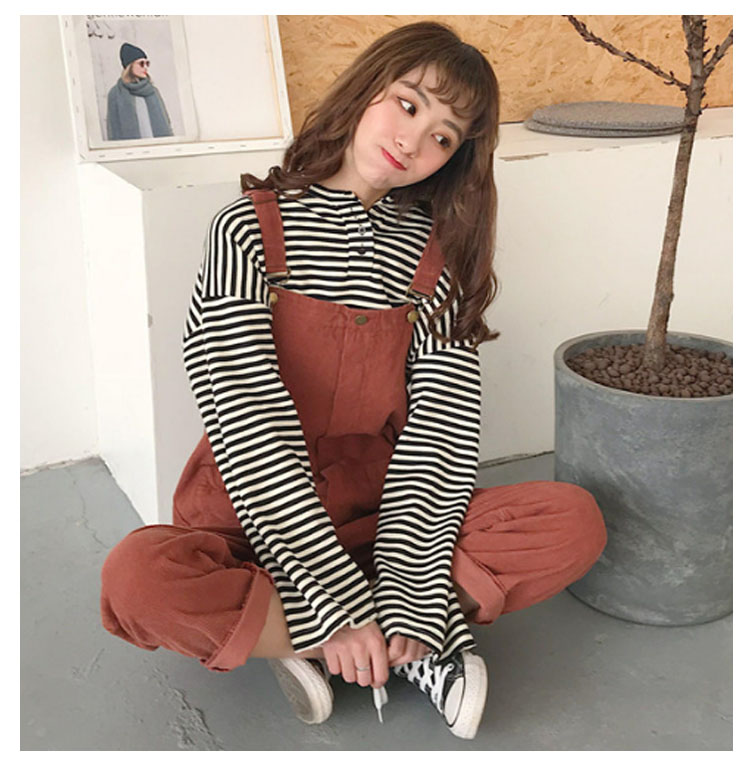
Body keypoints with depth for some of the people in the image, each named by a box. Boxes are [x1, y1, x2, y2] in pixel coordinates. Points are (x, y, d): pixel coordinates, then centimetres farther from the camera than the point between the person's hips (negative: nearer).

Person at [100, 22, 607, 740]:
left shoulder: (434, 253, 1)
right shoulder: (250, 228, -8)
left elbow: (442, 429, -8)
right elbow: (249, 420, -19)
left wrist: (408, 595, -21)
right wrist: (338, 600, -27)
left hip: (379, 520, 3)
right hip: (256, 521, -2)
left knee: (574, 521, -17)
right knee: (137, 578, -33)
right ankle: (409, 648, -17)